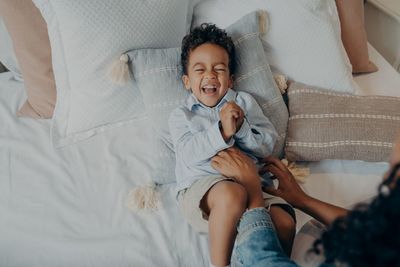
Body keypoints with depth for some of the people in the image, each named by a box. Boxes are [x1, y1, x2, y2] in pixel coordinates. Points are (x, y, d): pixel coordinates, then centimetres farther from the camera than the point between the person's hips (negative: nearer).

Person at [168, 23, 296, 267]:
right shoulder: (181, 115, 16)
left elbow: (268, 145, 9)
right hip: (200, 188, -2)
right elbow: (189, 153, -5)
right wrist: (222, 132, -18)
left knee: (285, 224, -26)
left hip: (249, 182, 2)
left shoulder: (244, 102, 21)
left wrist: (241, 128, -8)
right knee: (232, 193, -37)